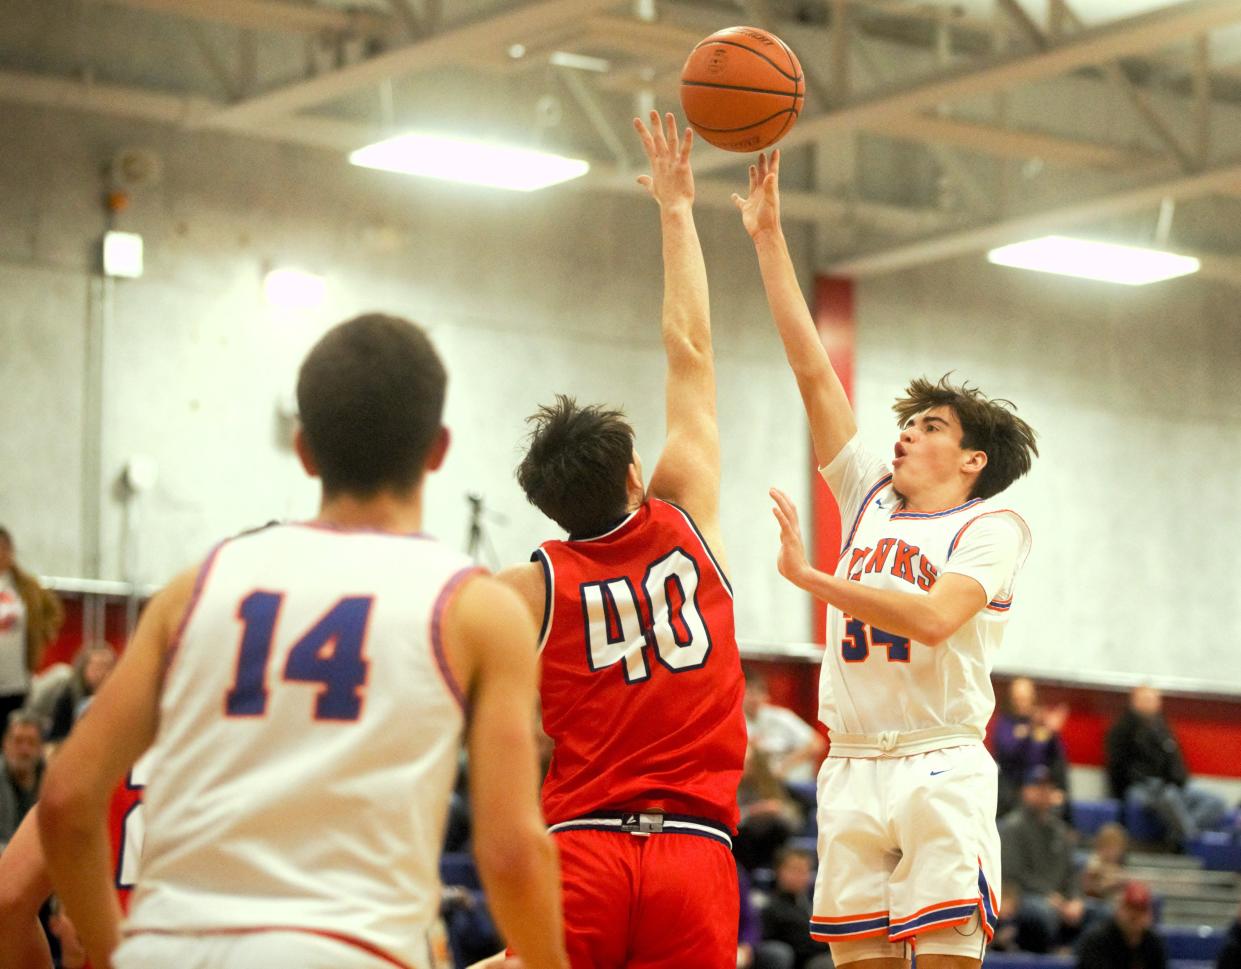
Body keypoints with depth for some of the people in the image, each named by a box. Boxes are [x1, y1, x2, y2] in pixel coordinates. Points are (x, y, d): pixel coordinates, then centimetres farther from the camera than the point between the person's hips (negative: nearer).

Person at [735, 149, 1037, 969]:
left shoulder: (993, 525, 0)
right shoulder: (872, 499, 16)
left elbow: (934, 617, -18)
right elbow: (812, 369, 14)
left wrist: (811, 577, -20)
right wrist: (768, 237, 12)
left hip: (940, 768, -5)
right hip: (852, 769, 5)